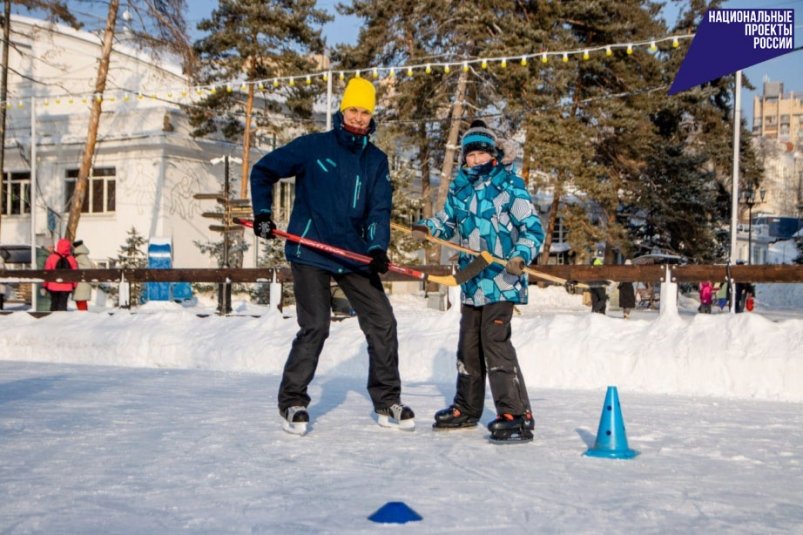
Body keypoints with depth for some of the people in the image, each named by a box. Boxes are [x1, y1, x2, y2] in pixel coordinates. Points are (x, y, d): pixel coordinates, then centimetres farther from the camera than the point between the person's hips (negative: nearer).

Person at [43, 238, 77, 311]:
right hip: (66, 287, 0)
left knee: (54, 303, 13)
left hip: (53, 286, 0)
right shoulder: (71, 259, -4)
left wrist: (45, 285, 7)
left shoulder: (51, 258, -7)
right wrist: (74, 285, 13)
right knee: (63, 304, 2)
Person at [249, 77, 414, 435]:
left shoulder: (376, 160, 8)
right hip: (309, 253, -4)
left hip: (355, 256, 5)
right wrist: (262, 213, -5)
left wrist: (377, 248, -15)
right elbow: (263, 171, 4)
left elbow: (379, 208, 0)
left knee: (383, 323, 3)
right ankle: (292, 401, 7)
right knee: (315, 327, -12)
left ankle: (387, 402, 18)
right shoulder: (313, 146, -2)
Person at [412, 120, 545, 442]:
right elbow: (447, 221, 24)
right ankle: (467, 407, 31)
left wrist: (521, 257, -24)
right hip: (471, 281, 7)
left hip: (501, 280, -7)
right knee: (468, 343, 15)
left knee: (495, 340, -14)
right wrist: (426, 228, 4)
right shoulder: (459, 189, 11)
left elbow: (533, 229, -8)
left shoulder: (510, 186, -7)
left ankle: (517, 415, -10)